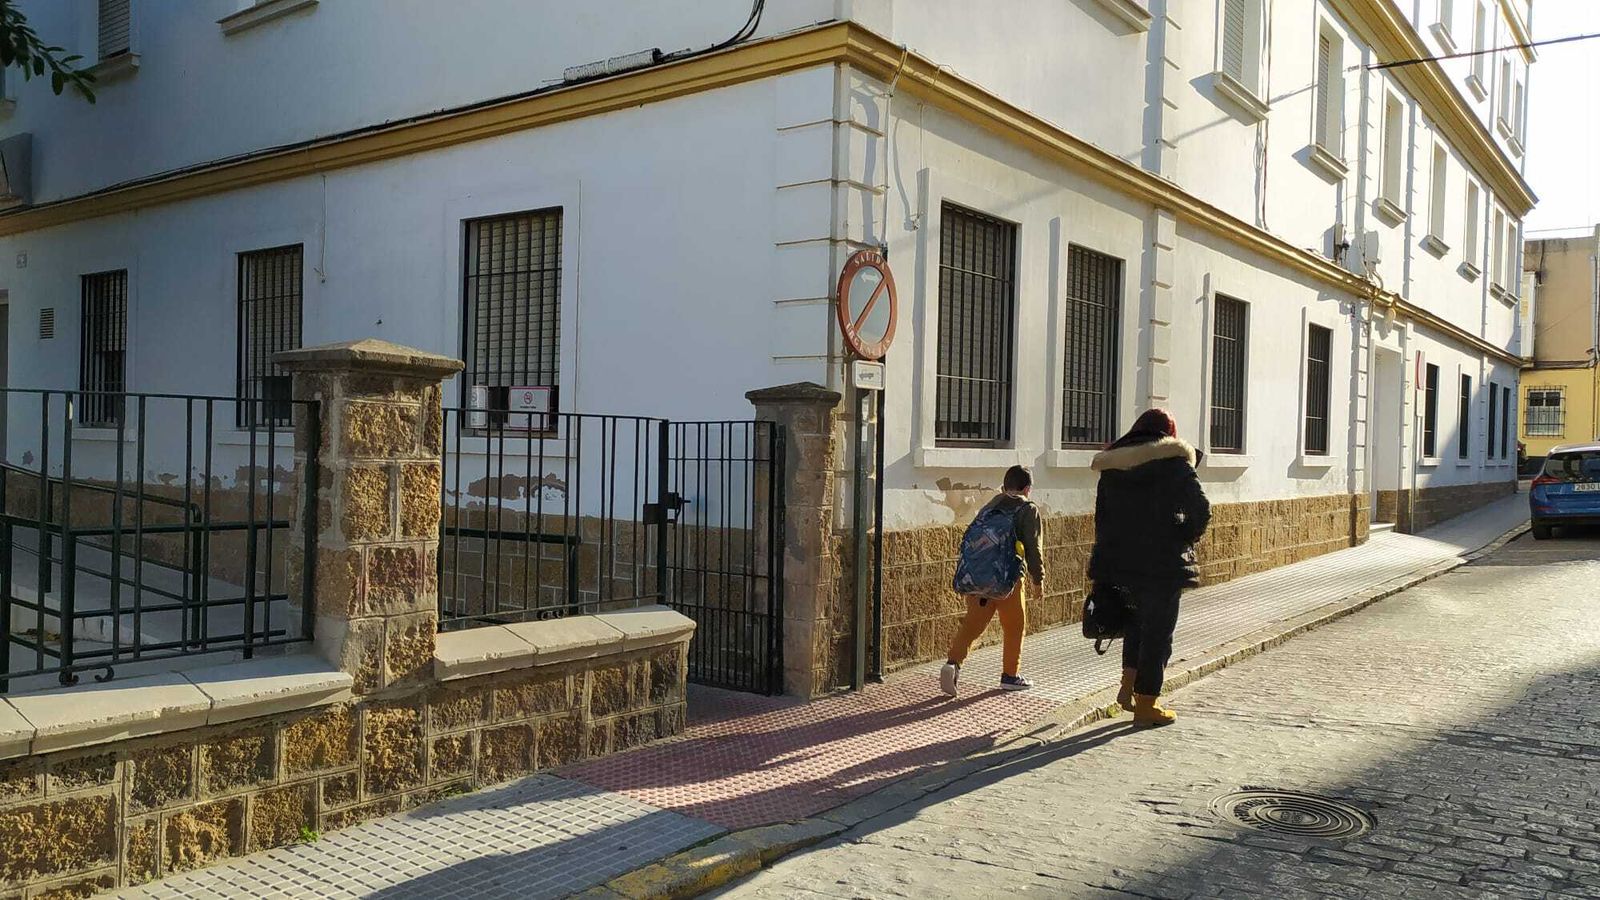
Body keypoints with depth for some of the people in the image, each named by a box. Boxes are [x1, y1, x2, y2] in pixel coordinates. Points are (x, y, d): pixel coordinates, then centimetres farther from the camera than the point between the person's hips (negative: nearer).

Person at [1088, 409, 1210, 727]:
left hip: (1119, 560, 5)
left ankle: (1128, 686, 16)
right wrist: (1185, 540, 2)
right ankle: (1146, 704, 11)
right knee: (1157, 630, 5)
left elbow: (1101, 517, 10)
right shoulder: (1174, 463, -6)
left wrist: (1107, 563, 16)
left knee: (1138, 617, 25)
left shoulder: (1111, 467, 9)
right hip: (1162, 563, -5)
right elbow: (1201, 510, -15)